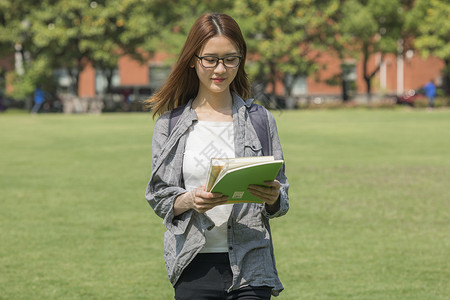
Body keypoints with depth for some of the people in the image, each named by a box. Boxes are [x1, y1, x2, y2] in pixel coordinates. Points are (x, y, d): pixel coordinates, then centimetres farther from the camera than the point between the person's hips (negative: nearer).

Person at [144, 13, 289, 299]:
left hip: (250, 266, 0)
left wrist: (273, 198, -13)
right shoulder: (170, 124, 6)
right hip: (195, 266, 0)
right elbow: (159, 198, 5)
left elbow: (281, 200, 10)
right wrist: (191, 200, -14)